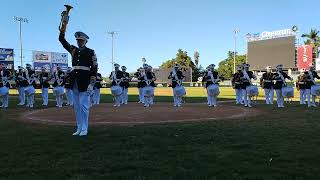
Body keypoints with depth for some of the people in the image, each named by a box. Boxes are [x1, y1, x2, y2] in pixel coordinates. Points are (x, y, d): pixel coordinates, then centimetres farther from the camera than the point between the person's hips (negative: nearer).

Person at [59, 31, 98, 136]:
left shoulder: (90, 52, 1)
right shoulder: (73, 50, 16)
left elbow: (94, 68, -4)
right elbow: (61, 39, 14)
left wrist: (92, 84, -11)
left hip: (84, 81, -6)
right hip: (74, 81, 6)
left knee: (83, 105, -5)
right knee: (76, 106, 9)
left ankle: (84, 129, 5)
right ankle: (79, 128, 18)